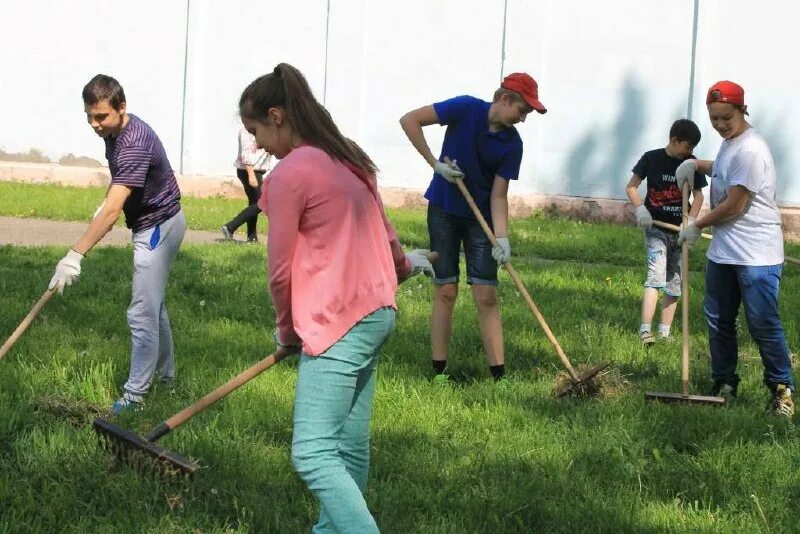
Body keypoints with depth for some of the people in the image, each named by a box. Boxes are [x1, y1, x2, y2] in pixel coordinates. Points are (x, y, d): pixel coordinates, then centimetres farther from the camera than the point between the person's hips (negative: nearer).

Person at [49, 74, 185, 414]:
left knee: (143, 314, -10)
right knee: (154, 306, 21)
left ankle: (135, 396, -7)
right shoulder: (115, 132, -1)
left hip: (158, 226, -10)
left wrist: (75, 255, -43)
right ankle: (165, 375, 35)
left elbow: (113, 209, -38)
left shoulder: (134, 144, -32)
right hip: (154, 223, 10)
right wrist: (107, 202, 4)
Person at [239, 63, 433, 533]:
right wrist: (402, 265, 50)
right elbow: (380, 230, 28)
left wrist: (287, 329, 10)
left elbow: (281, 271, -8)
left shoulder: (290, 173, -14)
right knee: (349, 445, 16)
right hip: (379, 310, 10)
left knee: (313, 454, -14)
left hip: (338, 322, -10)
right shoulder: (350, 159, 13)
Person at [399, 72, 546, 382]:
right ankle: (439, 372, 5)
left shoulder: (512, 144, -9)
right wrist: (435, 164, -17)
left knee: (486, 295, -4)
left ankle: (499, 375, -3)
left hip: (480, 217, 2)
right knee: (446, 290, -1)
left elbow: (498, 194, -9)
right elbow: (409, 120, -14)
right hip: (443, 211, -2)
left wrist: (501, 238, -22)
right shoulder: (465, 109, -15)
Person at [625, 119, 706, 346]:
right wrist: (640, 208, -16)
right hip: (656, 228, -4)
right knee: (656, 275, -19)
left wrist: (690, 219, -13)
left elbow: (698, 195, 3)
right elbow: (631, 187, 0)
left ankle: (664, 332, 15)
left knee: (675, 282, 8)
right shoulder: (651, 158, -6)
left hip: (679, 230, 4)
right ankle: (645, 329, -25)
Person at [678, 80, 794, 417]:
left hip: (756, 255, -10)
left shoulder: (750, 150, -20)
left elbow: (734, 205, -20)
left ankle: (781, 389, 3)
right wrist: (696, 165, 17)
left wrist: (697, 227, -7)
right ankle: (724, 385, 25)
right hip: (723, 251, 10)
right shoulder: (729, 143, 11)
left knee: (763, 325, -8)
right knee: (718, 320, 13)